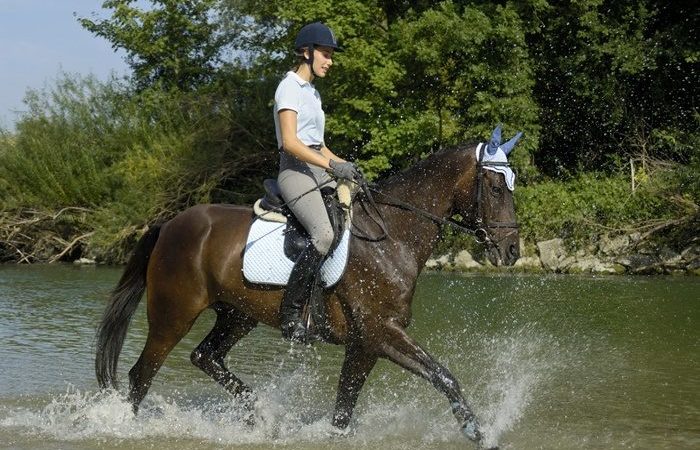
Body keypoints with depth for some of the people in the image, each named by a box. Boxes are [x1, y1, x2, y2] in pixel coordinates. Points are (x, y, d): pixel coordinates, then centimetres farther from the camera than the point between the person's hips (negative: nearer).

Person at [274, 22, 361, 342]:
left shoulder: (311, 92, 23)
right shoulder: (289, 88, -5)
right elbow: (289, 142, -16)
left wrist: (344, 165, 9)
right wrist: (332, 165, -22)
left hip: (319, 170, 10)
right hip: (295, 171, -10)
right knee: (324, 235, -30)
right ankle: (291, 311, -25)